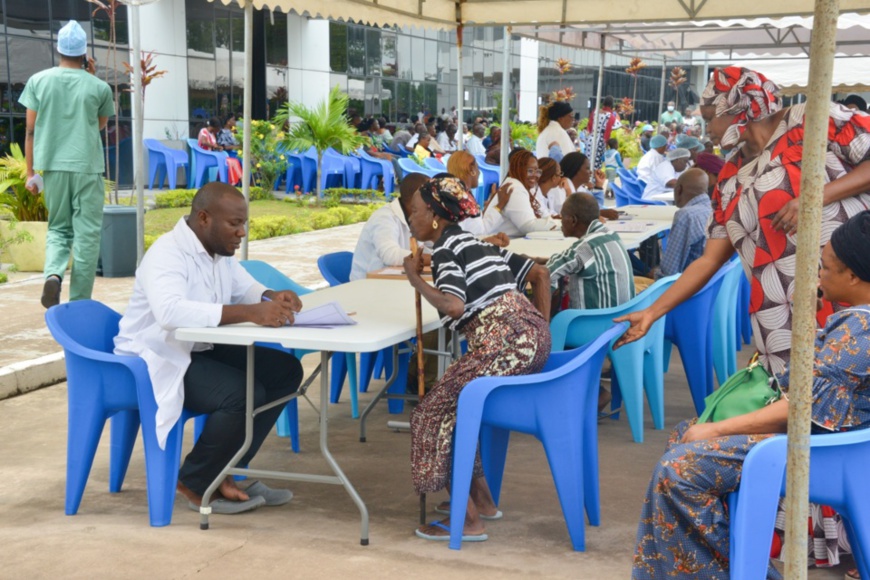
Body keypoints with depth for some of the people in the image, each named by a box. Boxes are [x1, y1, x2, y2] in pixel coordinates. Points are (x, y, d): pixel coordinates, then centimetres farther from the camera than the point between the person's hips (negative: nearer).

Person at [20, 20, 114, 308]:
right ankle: (79, 303, 4)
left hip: (52, 166, 2)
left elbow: (30, 130, 4)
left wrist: (30, 172, 10)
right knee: (87, 235, 4)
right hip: (87, 166, -2)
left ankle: (53, 274, -12)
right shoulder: (98, 87, -1)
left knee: (58, 228, 16)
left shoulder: (38, 81, 3)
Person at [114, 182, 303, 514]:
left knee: (285, 371, -2)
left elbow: (246, 288, 17)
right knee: (243, 394, -29)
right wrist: (250, 314, -45)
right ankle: (195, 483, -6)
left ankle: (226, 470, 2)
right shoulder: (167, 255, -23)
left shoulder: (219, 251, 6)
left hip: (201, 350, 10)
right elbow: (171, 311, -41)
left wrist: (273, 299, -10)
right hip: (159, 361, -9)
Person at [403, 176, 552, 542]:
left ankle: (469, 520, 1)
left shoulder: (445, 250, -1)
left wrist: (415, 279, -5)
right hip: (534, 333, 9)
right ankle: (482, 498, 23)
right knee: (462, 405, 21)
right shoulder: (479, 245, 24)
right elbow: (539, 274, 26)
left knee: (438, 413, 1)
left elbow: (454, 306, -18)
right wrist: (541, 329, 24)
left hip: (503, 344, -9)